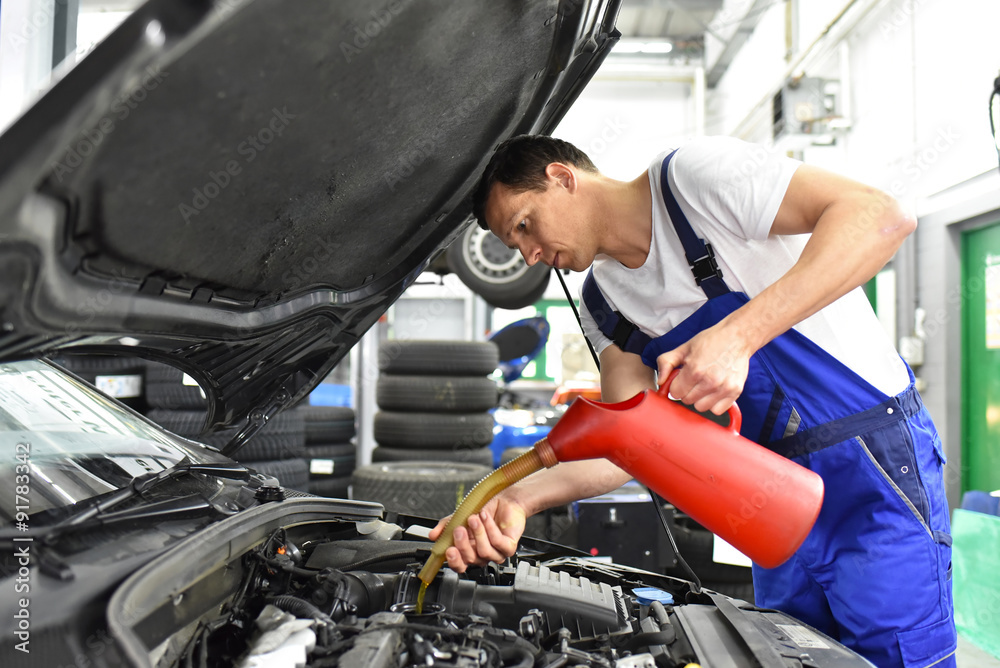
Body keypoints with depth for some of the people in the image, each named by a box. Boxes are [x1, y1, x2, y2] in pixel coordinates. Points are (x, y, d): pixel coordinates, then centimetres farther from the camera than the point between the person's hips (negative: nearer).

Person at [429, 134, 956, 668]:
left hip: (873, 465, -6)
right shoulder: (604, 300, 7)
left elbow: (883, 217, -26)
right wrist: (519, 498, -20)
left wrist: (737, 335, -34)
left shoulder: (695, 175, -15)